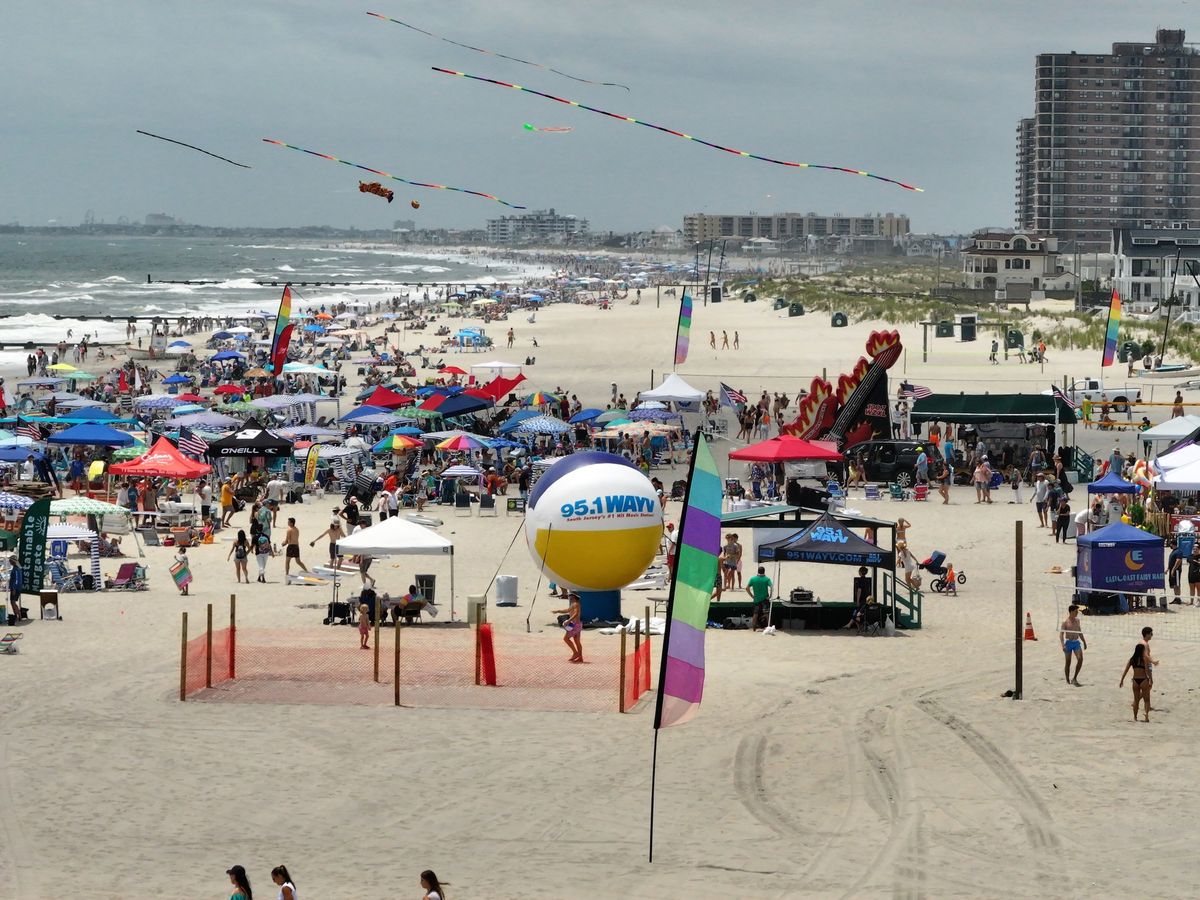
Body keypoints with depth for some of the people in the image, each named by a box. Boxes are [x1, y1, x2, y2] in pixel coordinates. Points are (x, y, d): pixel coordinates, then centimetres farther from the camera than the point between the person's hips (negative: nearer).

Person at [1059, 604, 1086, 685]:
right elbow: (1061, 634, -11)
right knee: (1068, 662, 2)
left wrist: (1084, 642, 24)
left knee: (1080, 659, -13)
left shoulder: (1077, 620, 11)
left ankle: (1074, 678, -4)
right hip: (1068, 643, -5)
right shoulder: (1065, 622, -7)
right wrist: (1063, 645, -23)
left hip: (1076, 642, 5)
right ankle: (1068, 681, 12)